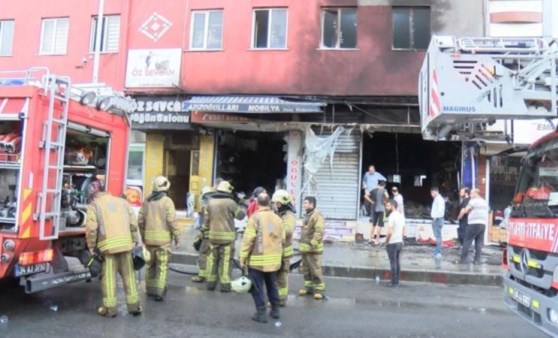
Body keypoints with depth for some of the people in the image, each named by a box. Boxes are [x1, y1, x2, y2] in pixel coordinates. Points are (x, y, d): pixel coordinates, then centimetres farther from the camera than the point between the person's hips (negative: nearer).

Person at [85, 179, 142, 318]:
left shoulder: (94, 205, 4)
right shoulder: (122, 201, 16)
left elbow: (91, 228, -6)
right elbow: (133, 223, 11)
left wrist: (91, 246, 4)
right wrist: (135, 241, 16)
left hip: (108, 245, -3)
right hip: (126, 243, 4)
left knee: (109, 276, 5)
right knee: (128, 275, 10)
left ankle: (110, 308, 10)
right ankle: (134, 306, 16)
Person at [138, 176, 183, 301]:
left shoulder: (147, 201, 7)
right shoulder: (167, 201, -9)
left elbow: (140, 220, 9)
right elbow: (172, 221, -14)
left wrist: (143, 236, 20)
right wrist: (177, 237, -7)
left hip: (149, 238, 5)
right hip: (163, 238, -5)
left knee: (151, 264, 18)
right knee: (162, 266, 0)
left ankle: (150, 289, 28)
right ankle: (159, 292, -4)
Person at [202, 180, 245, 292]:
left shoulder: (211, 202, 5)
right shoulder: (230, 202, -10)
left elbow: (206, 218, 9)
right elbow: (241, 215, -2)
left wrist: (205, 229, 21)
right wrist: (239, 208, 17)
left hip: (213, 235, 5)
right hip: (227, 235, -4)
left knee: (212, 258, 13)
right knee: (226, 260, 1)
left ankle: (210, 282, 18)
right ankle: (225, 284, 3)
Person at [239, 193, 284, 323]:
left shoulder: (255, 218, -13)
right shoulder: (277, 218, 5)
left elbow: (248, 240, -15)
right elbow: (282, 239, 9)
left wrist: (242, 258, -8)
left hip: (258, 260, -6)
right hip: (274, 260, 6)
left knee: (257, 287, 5)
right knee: (272, 284, 20)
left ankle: (261, 313, 7)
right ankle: (275, 309, 29)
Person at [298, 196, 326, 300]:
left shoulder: (317, 215, -16)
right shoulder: (307, 215, 16)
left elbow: (319, 231, -25)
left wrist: (314, 243, -27)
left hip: (313, 248, -10)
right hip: (305, 247, 10)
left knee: (315, 269, -5)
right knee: (306, 269, 16)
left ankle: (319, 289, 3)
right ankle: (309, 286, 26)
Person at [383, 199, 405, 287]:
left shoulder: (392, 216, -17)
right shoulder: (401, 216, 9)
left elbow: (389, 232, -23)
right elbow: (403, 231, 14)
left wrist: (386, 241, -10)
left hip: (392, 243, -8)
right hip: (400, 242, 8)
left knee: (393, 262, -1)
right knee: (397, 262, 14)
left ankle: (394, 282, 4)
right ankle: (397, 281, 20)